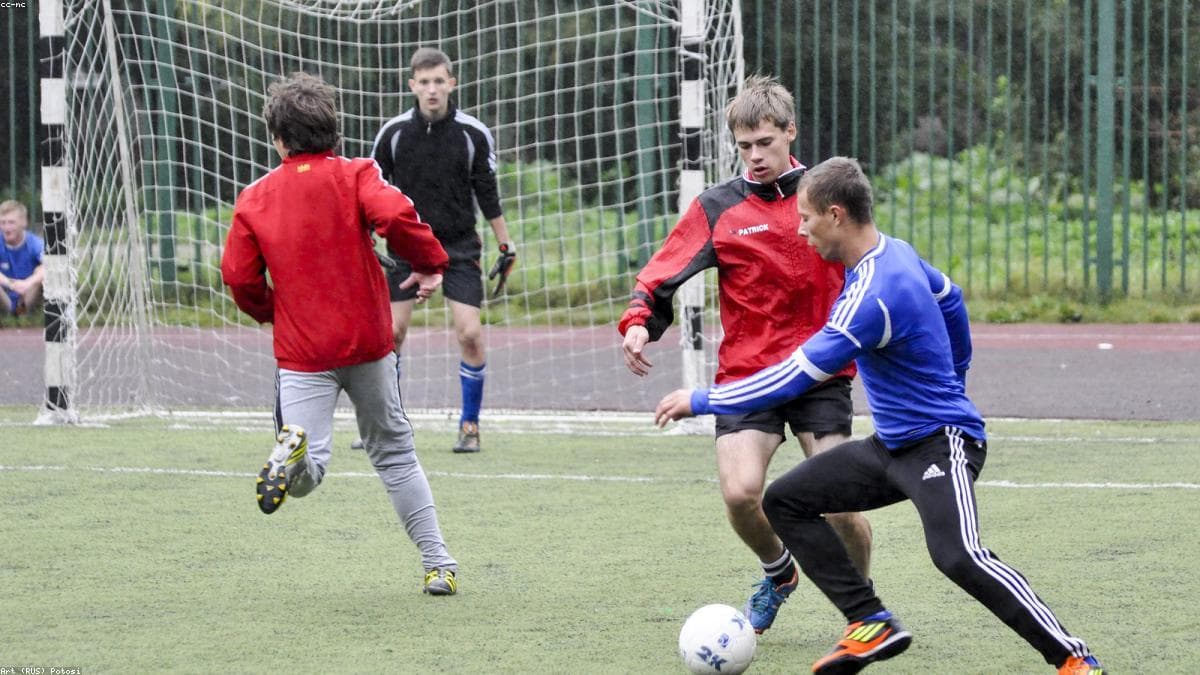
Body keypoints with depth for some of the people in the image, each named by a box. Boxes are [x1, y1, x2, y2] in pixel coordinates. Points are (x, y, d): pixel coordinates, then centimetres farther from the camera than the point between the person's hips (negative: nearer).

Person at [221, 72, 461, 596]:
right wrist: (430, 264, -6)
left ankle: (293, 447, -42)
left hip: (301, 354, 0)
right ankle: (438, 564, 16)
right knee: (395, 454, 17)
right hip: (367, 342, 1)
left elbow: (239, 277, -1)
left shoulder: (255, 198, 2)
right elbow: (395, 215, -22)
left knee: (306, 476, -6)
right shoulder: (355, 175, -3)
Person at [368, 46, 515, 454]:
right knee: (391, 332, -5)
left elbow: (488, 195, 5)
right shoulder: (394, 133, -3)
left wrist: (506, 246, 5)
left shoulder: (473, 134, -4)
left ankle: (470, 426, 4)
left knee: (470, 333, -11)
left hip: (459, 246, -1)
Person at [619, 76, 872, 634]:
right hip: (746, 373, 0)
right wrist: (637, 322, -19)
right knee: (740, 492, -20)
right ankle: (777, 574, 14)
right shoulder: (718, 207, 2)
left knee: (840, 504, -11)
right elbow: (661, 276, -1)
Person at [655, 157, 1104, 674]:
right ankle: (872, 625, 1)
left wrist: (701, 401, -17)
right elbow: (950, 299, 23)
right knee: (785, 501, 4)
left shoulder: (873, 297, -26)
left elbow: (795, 377, -26)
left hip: (941, 443, -10)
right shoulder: (897, 252, 3)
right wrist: (952, 376, 36)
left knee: (957, 555, -29)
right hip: (892, 446, 10)